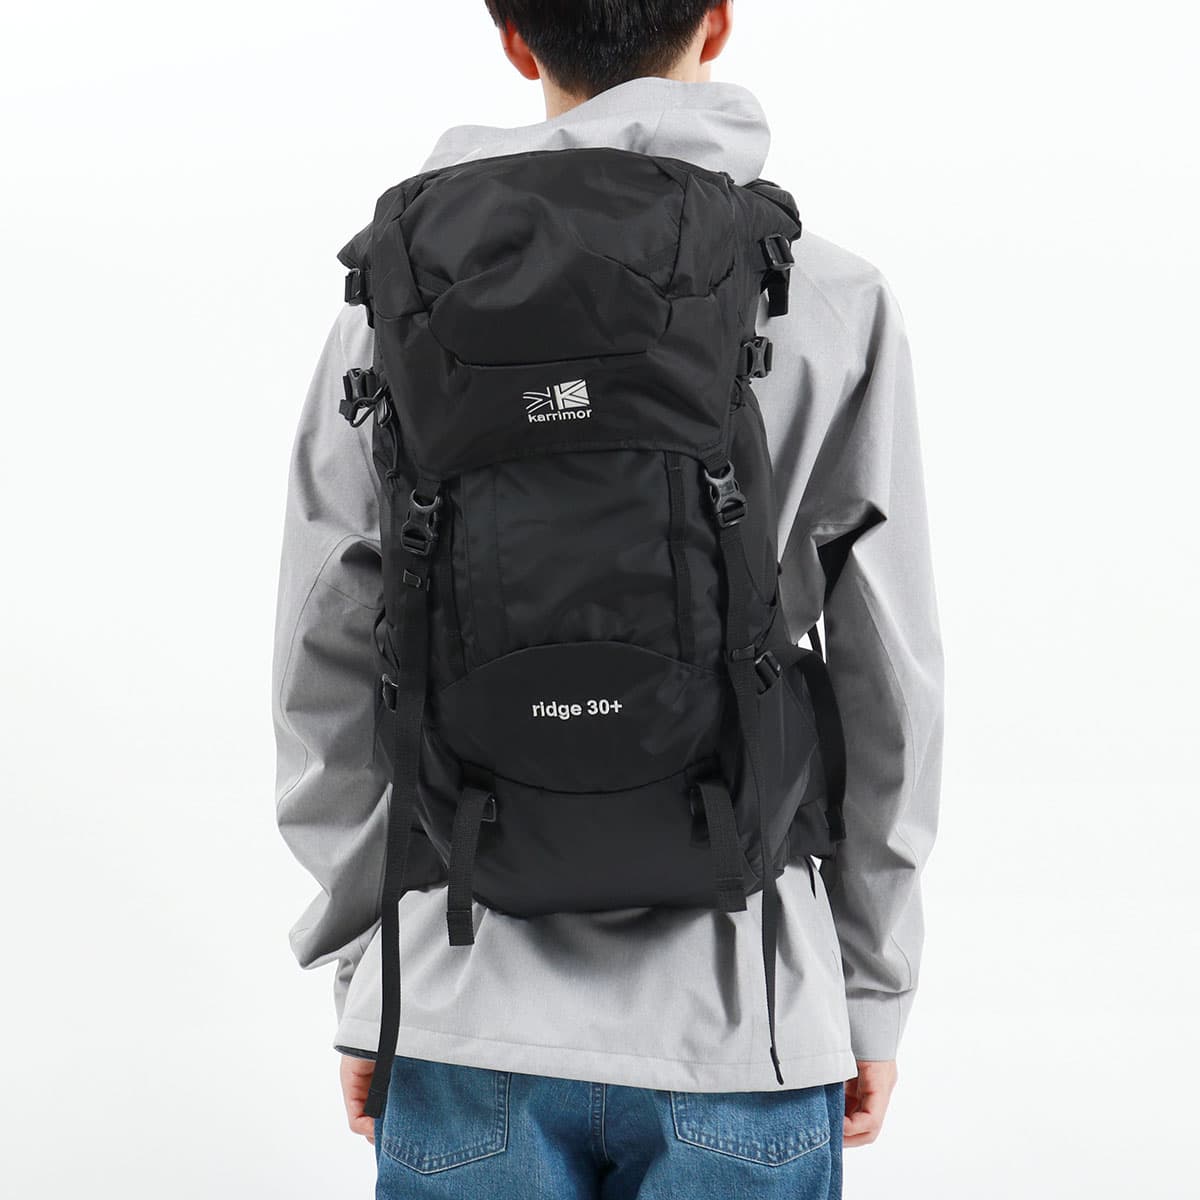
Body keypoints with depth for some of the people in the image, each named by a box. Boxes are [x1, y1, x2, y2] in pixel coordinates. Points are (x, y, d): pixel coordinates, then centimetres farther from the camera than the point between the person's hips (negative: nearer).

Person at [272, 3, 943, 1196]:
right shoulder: (833, 304, -5)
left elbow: (328, 684, 3)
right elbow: (890, 692, -2)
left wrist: (362, 969, 13)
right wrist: (873, 988, 9)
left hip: (468, 1016, 1)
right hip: (733, 1011, -1)